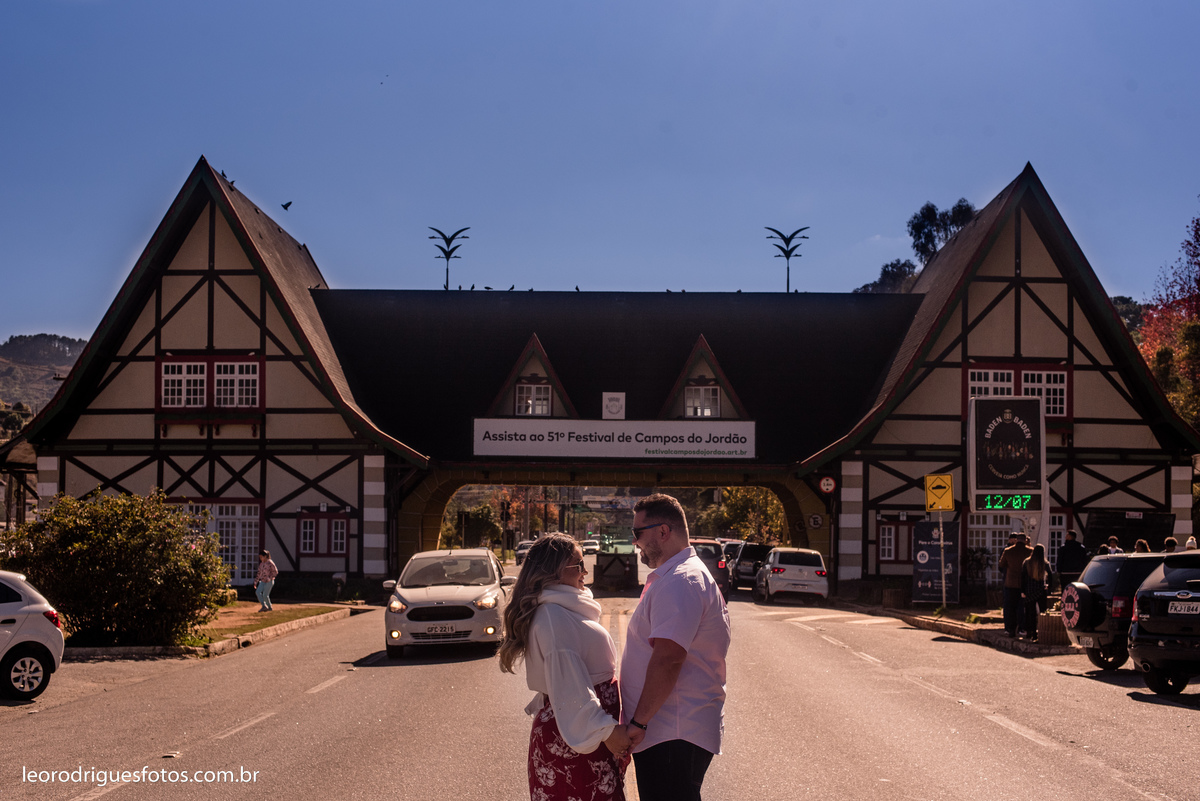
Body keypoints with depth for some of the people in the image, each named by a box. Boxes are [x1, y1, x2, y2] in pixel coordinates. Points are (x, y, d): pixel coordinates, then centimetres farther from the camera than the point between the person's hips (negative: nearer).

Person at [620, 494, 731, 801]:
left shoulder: (680, 583, -18)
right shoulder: (673, 577, 19)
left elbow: (667, 660, -26)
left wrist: (639, 721, -21)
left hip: (673, 736, -11)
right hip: (671, 729, 11)